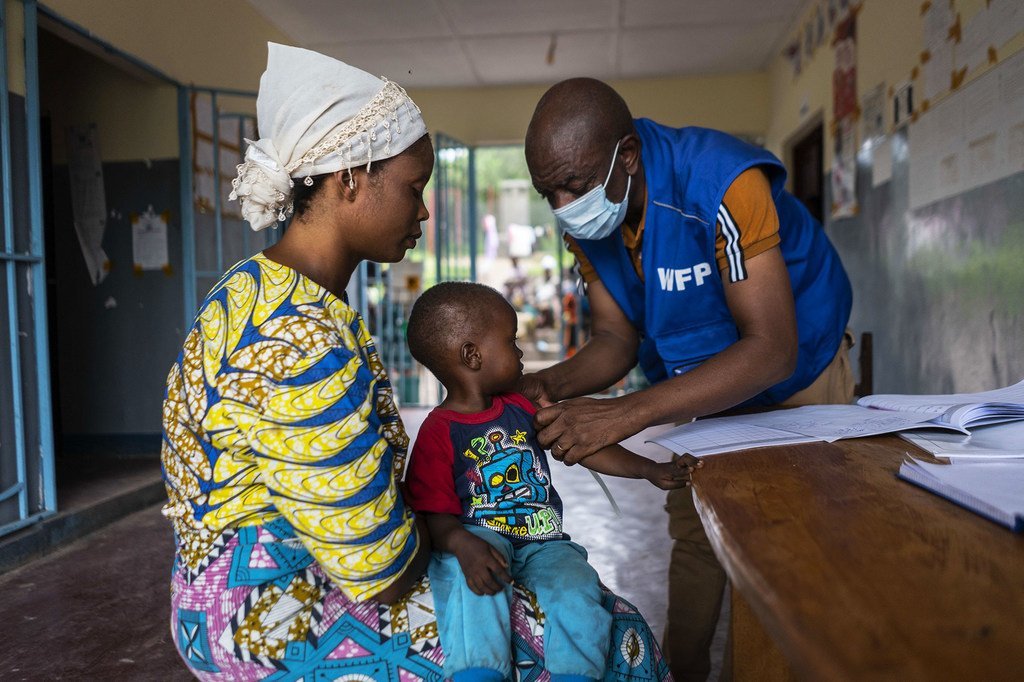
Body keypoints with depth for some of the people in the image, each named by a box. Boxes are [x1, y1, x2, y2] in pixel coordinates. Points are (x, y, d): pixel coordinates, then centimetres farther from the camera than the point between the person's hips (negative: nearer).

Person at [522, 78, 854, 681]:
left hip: (797, 371, -5)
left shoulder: (722, 181, -37)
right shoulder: (584, 220, -16)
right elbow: (617, 339, -10)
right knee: (694, 534, 12)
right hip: (702, 382, 5)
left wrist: (624, 415, -48)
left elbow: (772, 349, -41)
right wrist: (551, 385, -32)